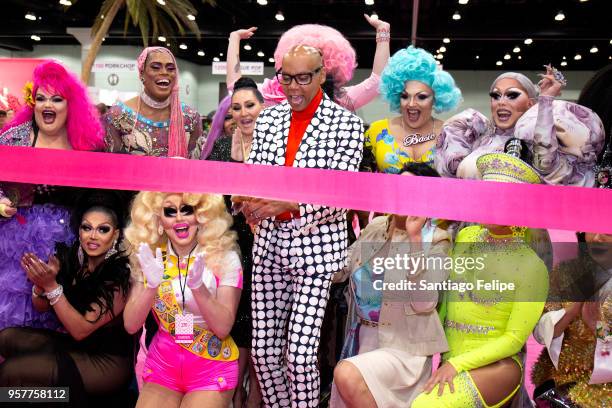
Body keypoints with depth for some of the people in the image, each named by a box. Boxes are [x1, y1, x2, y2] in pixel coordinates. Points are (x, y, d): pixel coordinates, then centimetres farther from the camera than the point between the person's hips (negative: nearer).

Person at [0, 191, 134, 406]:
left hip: (108, 362, -6)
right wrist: (39, 282, -16)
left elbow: (81, 330, -21)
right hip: (73, 345, 6)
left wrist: (51, 285, -29)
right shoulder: (70, 256, -4)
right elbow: (40, 307, 6)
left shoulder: (120, 275, -21)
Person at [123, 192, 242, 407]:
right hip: (162, 365, 3)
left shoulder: (224, 257, -11)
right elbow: (131, 325, -6)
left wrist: (197, 286, -30)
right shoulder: (149, 259, -2)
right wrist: (152, 285, -23)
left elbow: (223, 328, -15)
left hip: (212, 367, -2)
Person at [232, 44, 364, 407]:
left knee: (300, 355, -7)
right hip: (270, 242, 4)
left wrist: (288, 203, -26)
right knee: (263, 351, 8)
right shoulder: (268, 119, 8)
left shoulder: (347, 124, -6)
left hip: (317, 244, -4)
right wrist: (247, 200, -18)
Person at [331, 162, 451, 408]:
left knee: (346, 374, -28)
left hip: (403, 347, -6)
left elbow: (424, 303, -22)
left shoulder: (435, 240, -10)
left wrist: (414, 237, -24)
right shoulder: (375, 226, 6)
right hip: (361, 340, 6)